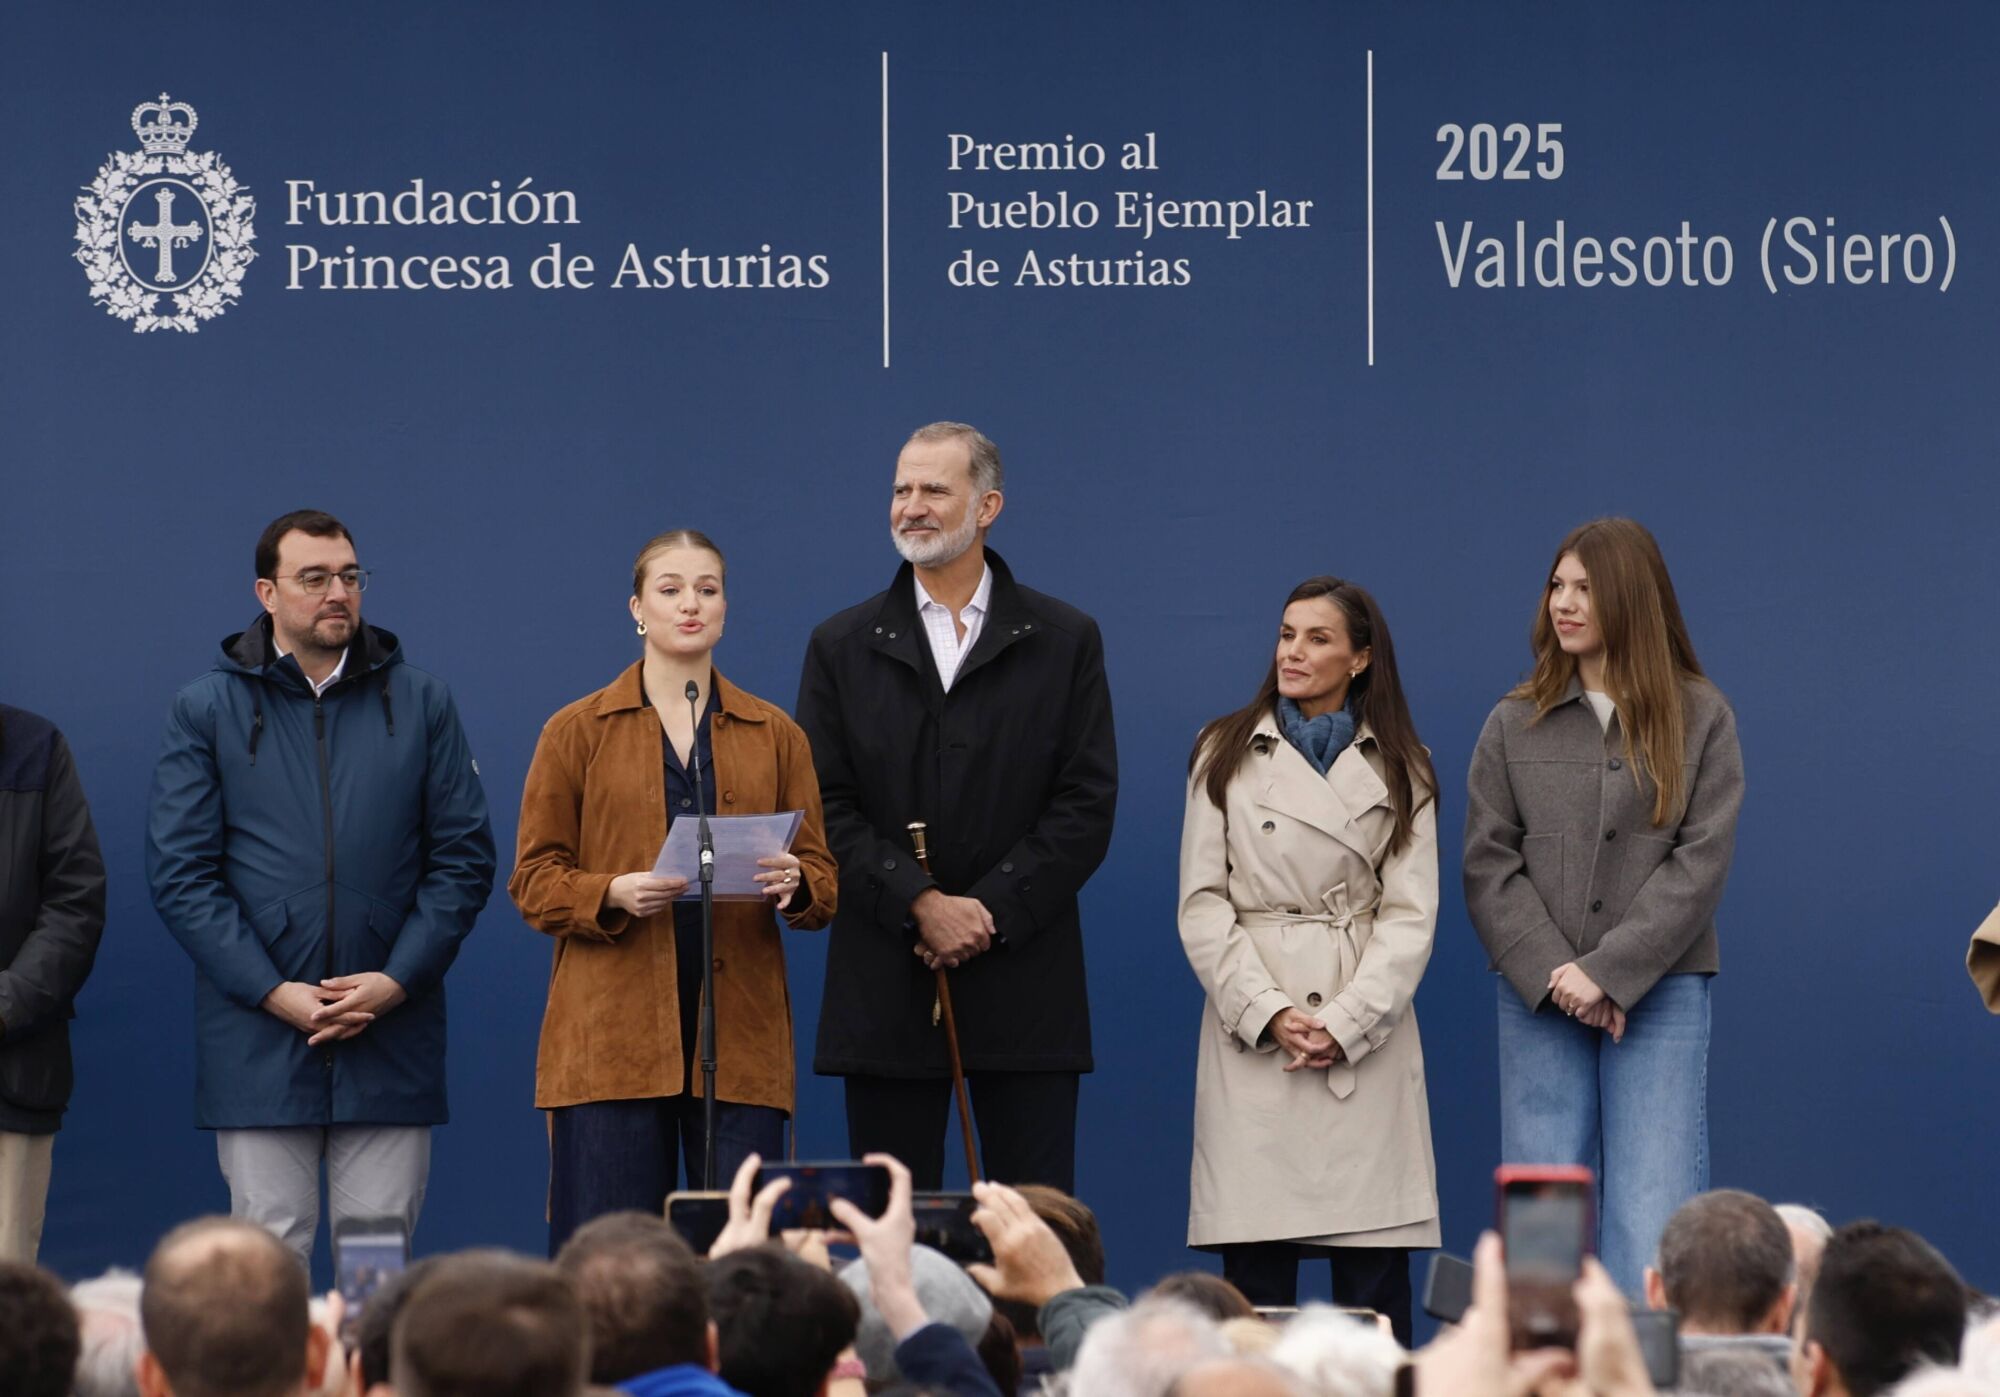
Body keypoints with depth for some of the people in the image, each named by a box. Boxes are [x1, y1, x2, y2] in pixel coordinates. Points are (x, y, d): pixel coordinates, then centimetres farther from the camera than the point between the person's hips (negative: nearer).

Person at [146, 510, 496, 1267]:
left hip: (390, 1039, 1)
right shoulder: (206, 709, 6)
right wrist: (275, 993, -10)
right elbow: (178, 874, 0)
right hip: (258, 1043, -1)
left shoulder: (421, 702, 10)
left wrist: (396, 982, -6)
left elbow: (465, 857, 7)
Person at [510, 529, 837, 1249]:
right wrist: (614, 893, -14)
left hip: (742, 1034, 2)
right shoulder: (577, 732, 9)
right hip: (611, 1037, -1)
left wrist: (794, 884, -11)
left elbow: (824, 880, 12)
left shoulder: (775, 735, 14)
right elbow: (534, 879, 6)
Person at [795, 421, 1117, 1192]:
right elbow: (827, 809, 2)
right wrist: (921, 906, -13)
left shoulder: (1065, 641, 7)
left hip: (1023, 980, -1)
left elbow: (1086, 804, 0)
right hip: (886, 990, 1)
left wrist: (991, 910, -11)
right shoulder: (842, 647, 10)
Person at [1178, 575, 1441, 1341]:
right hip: (1252, 1039, 0)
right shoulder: (1226, 755, 8)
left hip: (1366, 1040, 0)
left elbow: (1410, 914, 3)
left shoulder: (1400, 770, 9)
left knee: (1374, 1275, -2)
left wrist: (1345, 1022, -10)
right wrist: (1268, 1013, -9)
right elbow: (1203, 903, 3)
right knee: (1255, 1271, -3)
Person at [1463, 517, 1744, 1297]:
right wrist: (1555, 976, -11)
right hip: (1540, 1000, 2)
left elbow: (1700, 862, -3)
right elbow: (1489, 866, 3)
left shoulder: (1700, 719, 4)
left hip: (1661, 994, -2)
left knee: (1652, 1221, -6)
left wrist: (1611, 972, -12)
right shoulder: (1515, 726, 9)